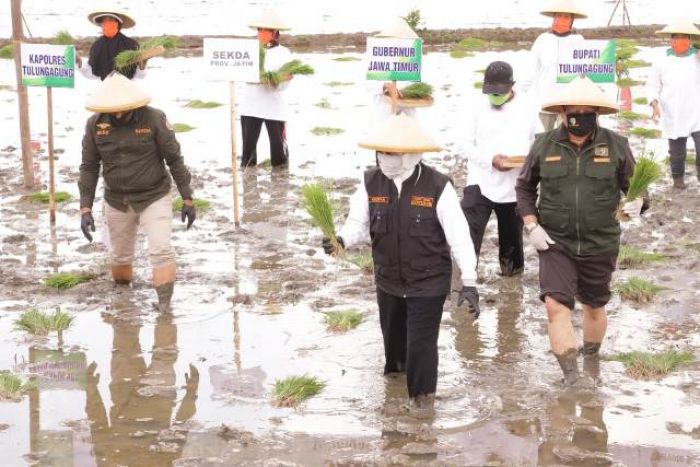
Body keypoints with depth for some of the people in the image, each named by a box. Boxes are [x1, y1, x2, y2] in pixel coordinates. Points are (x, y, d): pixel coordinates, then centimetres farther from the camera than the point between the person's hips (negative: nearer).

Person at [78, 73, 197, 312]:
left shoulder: (153, 119, -16)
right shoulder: (95, 124, -8)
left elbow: (174, 159, -9)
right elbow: (89, 167, -1)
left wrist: (187, 199, -6)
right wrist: (85, 209, -7)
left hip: (154, 198, -3)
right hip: (117, 201, 3)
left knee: (161, 250, -16)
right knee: (120, 256, 15)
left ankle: (165, 307, -10)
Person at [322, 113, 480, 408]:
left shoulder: (437, 186, -18)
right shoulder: (371, 183, -7)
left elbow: (459, 236, -15)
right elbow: (359, 223, 0)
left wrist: (469, 282, -16)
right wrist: (342, 240, -24)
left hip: (428, 282, -4)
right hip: (388, 279, 4)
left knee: (421, 342, -1)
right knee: (393, 335, 21)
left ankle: (422, 395, 23)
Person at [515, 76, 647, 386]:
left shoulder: (616, 146, -4)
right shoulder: (544, 145, -3)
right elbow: (524, 187, 8)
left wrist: (637, 202, -19)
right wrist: (532, 226, -3)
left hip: (600, 245, 1)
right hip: (555, 243, -1)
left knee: (594, 306, 16)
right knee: (556, 305, -14)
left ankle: (591, 361, 40)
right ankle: (571, 376, -8)